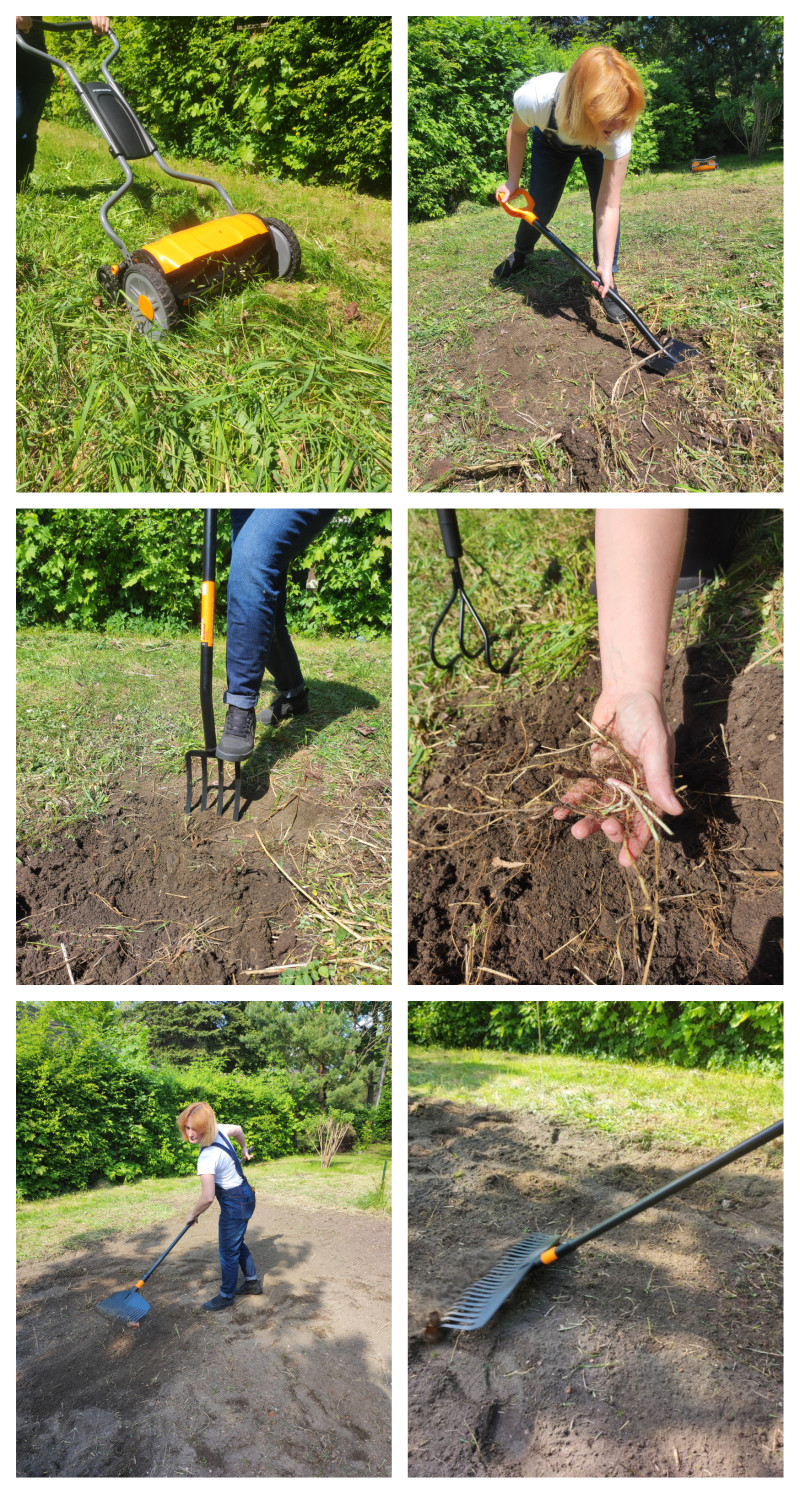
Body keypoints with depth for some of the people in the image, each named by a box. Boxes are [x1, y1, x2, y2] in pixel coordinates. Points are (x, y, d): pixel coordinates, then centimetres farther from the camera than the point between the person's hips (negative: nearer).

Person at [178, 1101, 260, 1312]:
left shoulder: (207, 1157, -32)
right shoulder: (219, 1130, -10)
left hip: (235, 1204, -9)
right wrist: (244, 1149, 33)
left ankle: (226, 1296, 26)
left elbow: (207, 1198, -31)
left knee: (228, 1252, 8)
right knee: (237, 1244, 26)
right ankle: (252, 1283, 42)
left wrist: (193, 1214, -11)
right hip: (244, 1194, 9)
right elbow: (238, 1129, 12)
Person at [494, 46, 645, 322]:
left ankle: (607, 280, 0)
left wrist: (606, 266, -40)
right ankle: (519, 254, 37)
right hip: (552, 141, 1)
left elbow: (609, 208, -38)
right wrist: (513, 181, -11)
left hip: (597, 148, 0)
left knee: (605, 206, -18)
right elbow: (517, 131, -17)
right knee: (539, 209, 4)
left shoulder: (618, 133, -43)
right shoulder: (535, 98, -45)